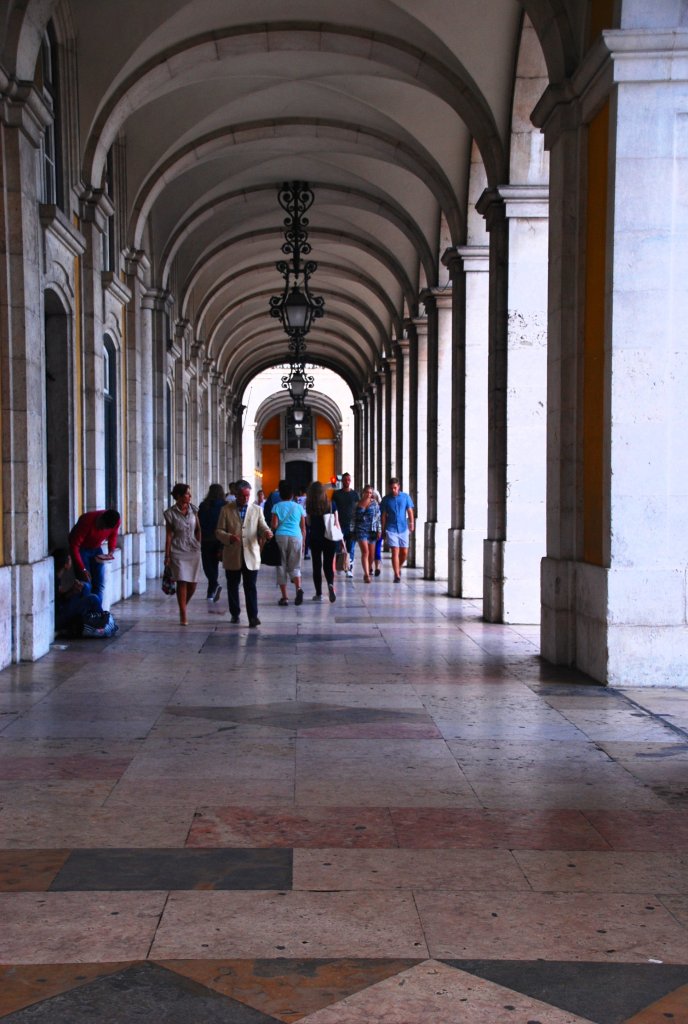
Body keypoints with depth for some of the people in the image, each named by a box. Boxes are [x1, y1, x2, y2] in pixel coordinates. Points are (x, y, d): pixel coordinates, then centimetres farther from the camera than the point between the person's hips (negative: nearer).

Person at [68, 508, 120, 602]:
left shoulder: (115, 521, -19)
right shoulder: (86, 521, -35)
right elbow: (74, 546, -30)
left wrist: (111, 551, -12)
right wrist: (82, 569, -33)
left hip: (96, 548, 5)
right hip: (80, 549, -5)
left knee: (99, 585, -3)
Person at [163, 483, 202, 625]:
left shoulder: (193, 509, 4)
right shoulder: (170, 513, -5)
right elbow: (169, 535, -4)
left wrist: (198, 545, 7)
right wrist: (167, 556, -6)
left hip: (193, 550, 4)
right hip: (178, 551, -3)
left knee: (193, 583, 3)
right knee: (182, 582, -7)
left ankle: (183, 606, 29)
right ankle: (183, 615, 1)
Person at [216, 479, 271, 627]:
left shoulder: (257, 510, 8)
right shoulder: (226, 510, 3)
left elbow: (262, 527, 4)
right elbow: (219, 531, 1)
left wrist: (267, 532, -20)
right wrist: (229, 537, -19)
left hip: (251, 556, 0)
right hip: (232, 556, 0)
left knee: (251, 587, -4)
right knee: (232, 587, 10)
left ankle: (253, 616, -5)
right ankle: (235, 614, 24)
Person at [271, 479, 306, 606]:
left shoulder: (277, 507, 5)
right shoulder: (298, 507, 10)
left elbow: (274, 525, -4)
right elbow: (303, 528, 9)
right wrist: (303, 543, 17)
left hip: (281, 537, -1)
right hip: (296, 537, 1)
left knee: (281, 567, 7)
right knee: (295, 566, 9)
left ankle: (284, 597, 4)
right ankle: (298, 588, -19)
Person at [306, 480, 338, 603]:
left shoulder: (309, 506, -5)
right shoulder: (330, 504, -3)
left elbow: (308, 523, 1)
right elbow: (336, 522, 0)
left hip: (315, 539, -1)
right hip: (330, 539, 1)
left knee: (317, 565, 8)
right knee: (328, 565, 8)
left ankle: (318, 594, 9)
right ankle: (330, 584, -21)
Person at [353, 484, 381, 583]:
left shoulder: (374, 503, 6)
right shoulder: (357, 503, 5)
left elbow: (378, 517, 4)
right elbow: (354, 518, 11)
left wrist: (379, 530, -2)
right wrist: (354, 531, 10)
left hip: (372, 529, 2)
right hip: (361, 529, -2)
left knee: (372, 553, 6)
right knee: (365, 552, -13)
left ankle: (369, 569, 32)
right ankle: (366, 574, -14)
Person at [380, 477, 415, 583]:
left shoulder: (405, 496, 3)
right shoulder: (386, 499, 1)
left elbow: (410, 511, 4)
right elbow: (383, 515, 4)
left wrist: (411, 524, -6)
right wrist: (383, 530, 3)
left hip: (403, 528, 2)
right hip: (391, 529, -2)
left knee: (404, 552, 5)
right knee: (395, 552, -8)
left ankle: (398, 568, 32)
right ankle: (397, 575, -6)